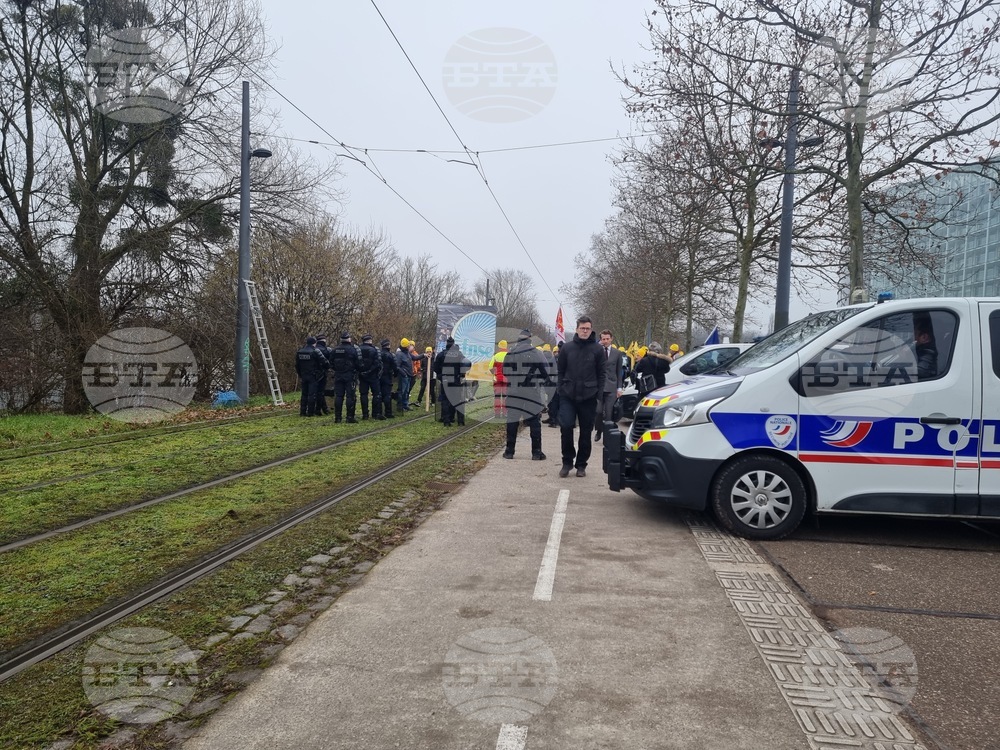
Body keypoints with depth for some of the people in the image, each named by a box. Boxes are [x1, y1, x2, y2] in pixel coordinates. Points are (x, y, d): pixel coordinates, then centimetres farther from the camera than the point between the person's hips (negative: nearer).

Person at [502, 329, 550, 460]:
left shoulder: (509, 354, 3)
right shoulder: (536, 354, -8)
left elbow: (505, 373, 9)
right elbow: (547, 372, -5)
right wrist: (548, 382, 14)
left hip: (513, 393, 3)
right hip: (533, 394, -2)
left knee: (512, 421, 10)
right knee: (535, 422, 4)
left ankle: (509, 451, 13)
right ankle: (536, 452, 4)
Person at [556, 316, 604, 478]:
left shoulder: (597, 349, 0)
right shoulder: (566, 348, 4)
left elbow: (601, 374, 2)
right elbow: (560, 371, 9)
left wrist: (597, 393, -3)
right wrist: (562, 390, 2)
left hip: (588, 397, 0)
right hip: (568, 396, 0)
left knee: (586, 431, 6)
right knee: (566, 426, -10)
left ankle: (581, 464, 19)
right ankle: (567, 460, 7)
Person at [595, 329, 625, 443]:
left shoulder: (617, 353, 8)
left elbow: (619, 371, 10)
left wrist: (619, 387, 5)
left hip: (611, 387, 1)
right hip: (598, 385, -1)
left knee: (608, 413, -1)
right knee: (598, 411, -2)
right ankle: (598, 430, 21)